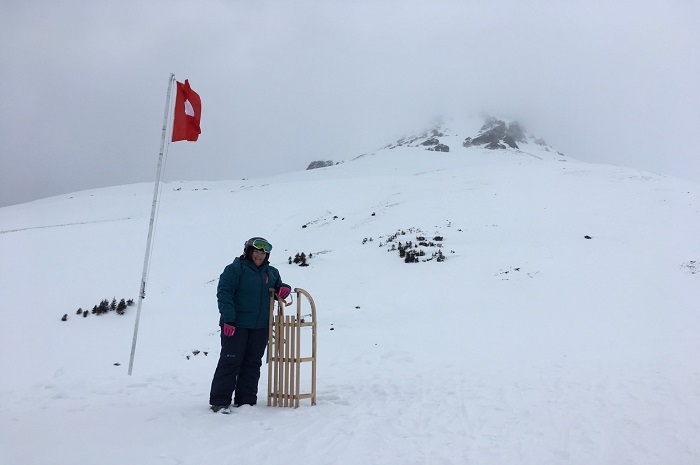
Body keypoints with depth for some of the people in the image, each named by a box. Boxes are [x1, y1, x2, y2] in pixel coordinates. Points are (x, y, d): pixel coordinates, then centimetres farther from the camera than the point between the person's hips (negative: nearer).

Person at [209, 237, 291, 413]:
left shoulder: (271, 272, 15)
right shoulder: (235, 269, -5)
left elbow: (277, 289, 27)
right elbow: (224, 293, -12)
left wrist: (284, 288, 1)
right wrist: (228, 318, -20)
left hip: (260, 327, 6)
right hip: (236, 325, -6)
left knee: (253, 362, 9)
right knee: (231, 361, -5)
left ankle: (246, 400, 18)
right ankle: (220, 401, 3)